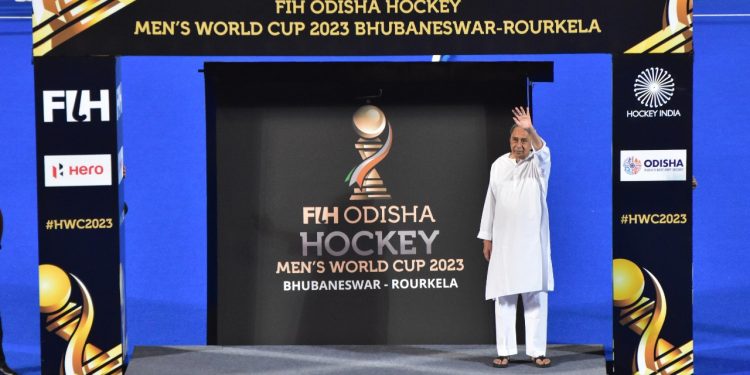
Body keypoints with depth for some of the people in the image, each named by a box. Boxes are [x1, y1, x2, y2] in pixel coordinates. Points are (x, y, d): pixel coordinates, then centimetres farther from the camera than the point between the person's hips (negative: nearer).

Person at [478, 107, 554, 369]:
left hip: (533, 243, -2)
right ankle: (505, 351, 5)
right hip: (504, 243, 2)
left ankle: (537, 351, 2)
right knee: (504, 297, 2)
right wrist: (486, 237, 8)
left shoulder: (538, 164, 0)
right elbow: (490, 202, 11)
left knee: (536, 297, -2)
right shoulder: (498, 166, 8)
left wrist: (531, 130, -44)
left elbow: (543, 151, -25)